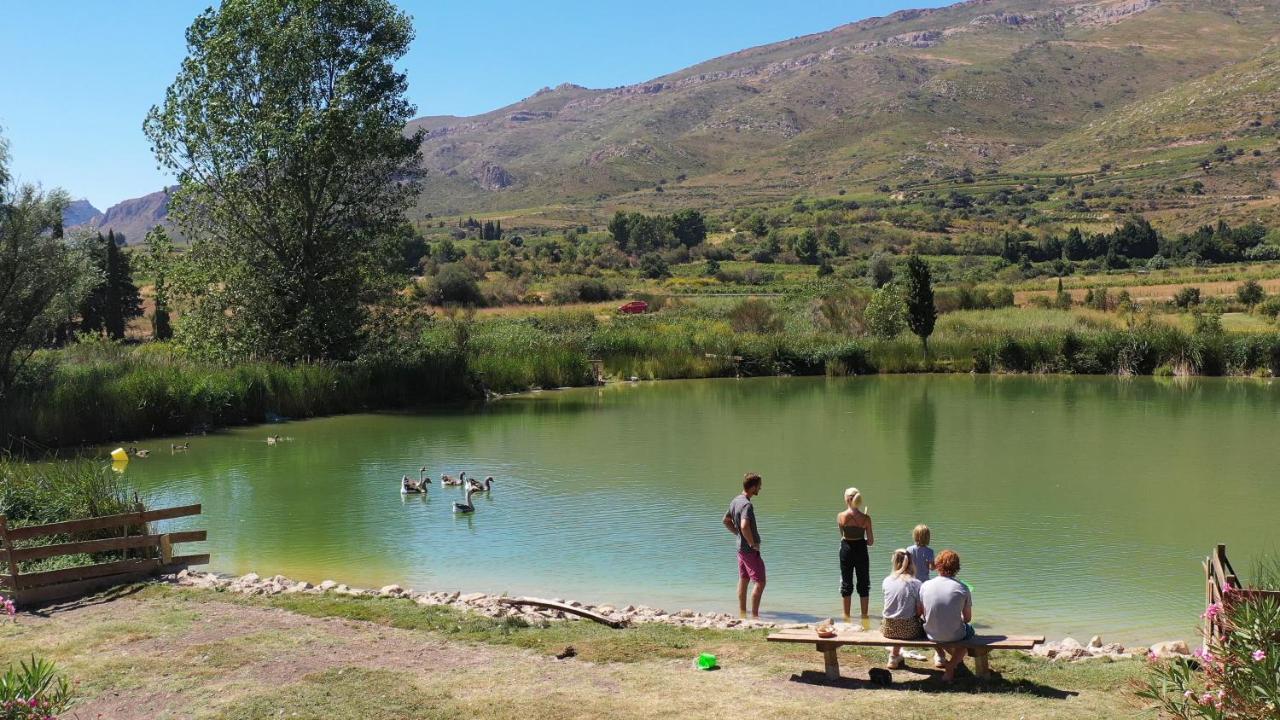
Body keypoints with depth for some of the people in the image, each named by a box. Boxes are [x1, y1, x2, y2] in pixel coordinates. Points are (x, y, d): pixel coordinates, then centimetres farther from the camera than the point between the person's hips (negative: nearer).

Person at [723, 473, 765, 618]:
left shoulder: (735, 501, 6)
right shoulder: (747, 505, -24)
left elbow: (726, 521, 19)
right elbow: (744, 526, -37)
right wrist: (753, 544, -24)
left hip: (740, 547, 10)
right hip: (750, 550, -9)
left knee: (743, 580, 18)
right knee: (760, 583, -4)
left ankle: (742, 611, 27)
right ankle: (754, 615, -2)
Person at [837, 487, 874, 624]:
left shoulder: (841, 516, -10)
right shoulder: (866, 518, -10)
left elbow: (842, 535, 2)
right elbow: (871, 542, -6)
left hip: (846, 551, 0)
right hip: (861, 551, 0)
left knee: (846, 584, 13)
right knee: (863, 585, 13)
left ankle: (846, 617, 17)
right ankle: (864, 617, 16)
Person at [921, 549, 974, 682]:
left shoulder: (925, 586, -9)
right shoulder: (962, 588, -13)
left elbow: (923, 615, 0)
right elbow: (968, 618, -2)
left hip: (931, 635, 2)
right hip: (954, 636, -2)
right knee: (969, 629, 31)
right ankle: (950, 669, 21)